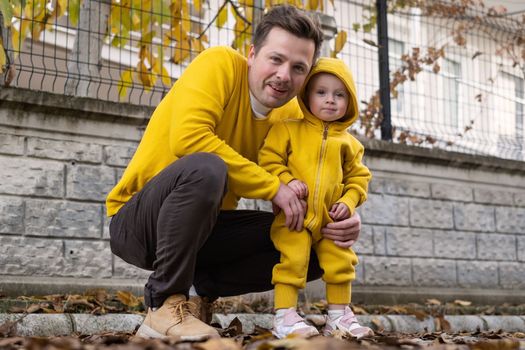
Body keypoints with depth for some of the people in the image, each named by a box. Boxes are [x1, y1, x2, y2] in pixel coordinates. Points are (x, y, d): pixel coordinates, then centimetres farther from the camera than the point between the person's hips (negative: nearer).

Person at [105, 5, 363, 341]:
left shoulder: (291, 115, 0)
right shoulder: (220, 63, -17)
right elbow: (188, 136, -32)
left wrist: (338, 221, -19)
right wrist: (273, 187, -27)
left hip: (206, 225, 6)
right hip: (137, 221, -6)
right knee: (205, 168, -37)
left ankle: (204, 286, 2)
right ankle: (166, 304, -21)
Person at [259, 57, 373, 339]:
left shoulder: (348, 143, 12)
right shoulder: (288, 129, 2)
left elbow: (358, 177, 16)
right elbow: (268, 159, -2)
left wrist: (348, 202, 0)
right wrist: (286, 181, -16)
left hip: (330, 219, 4)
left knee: (341, 262, 5)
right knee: (293, 260, -14)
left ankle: (339, 315, 20)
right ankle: (284, 317, -6)